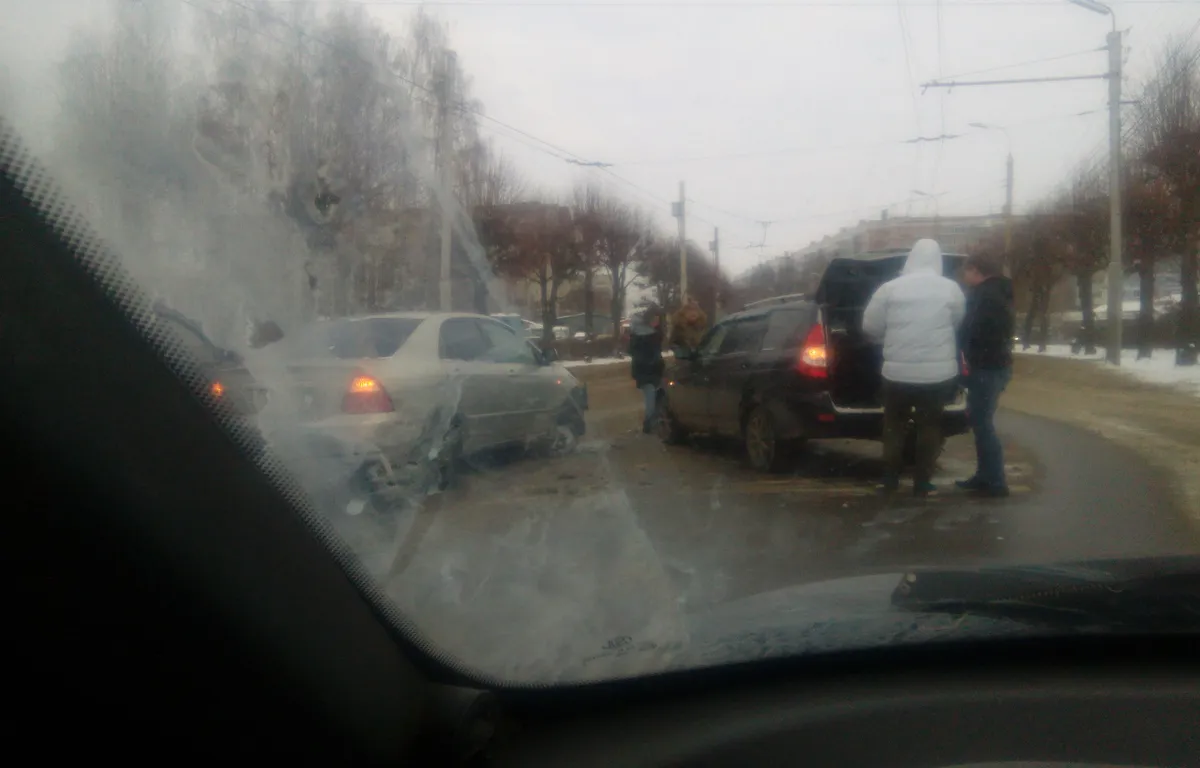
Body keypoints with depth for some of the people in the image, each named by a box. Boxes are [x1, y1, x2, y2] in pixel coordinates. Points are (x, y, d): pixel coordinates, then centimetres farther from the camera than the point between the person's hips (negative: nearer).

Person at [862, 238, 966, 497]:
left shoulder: (890, 288, -5)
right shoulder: (951, 288, -2)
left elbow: (870, 326, 1)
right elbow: (958, 324, 11)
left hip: (898, 371, 0)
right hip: (938, 372, 0)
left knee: (894, 426, 14)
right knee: (930, 427, 11)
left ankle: (890, 478, 18)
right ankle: (922, 482, 13)